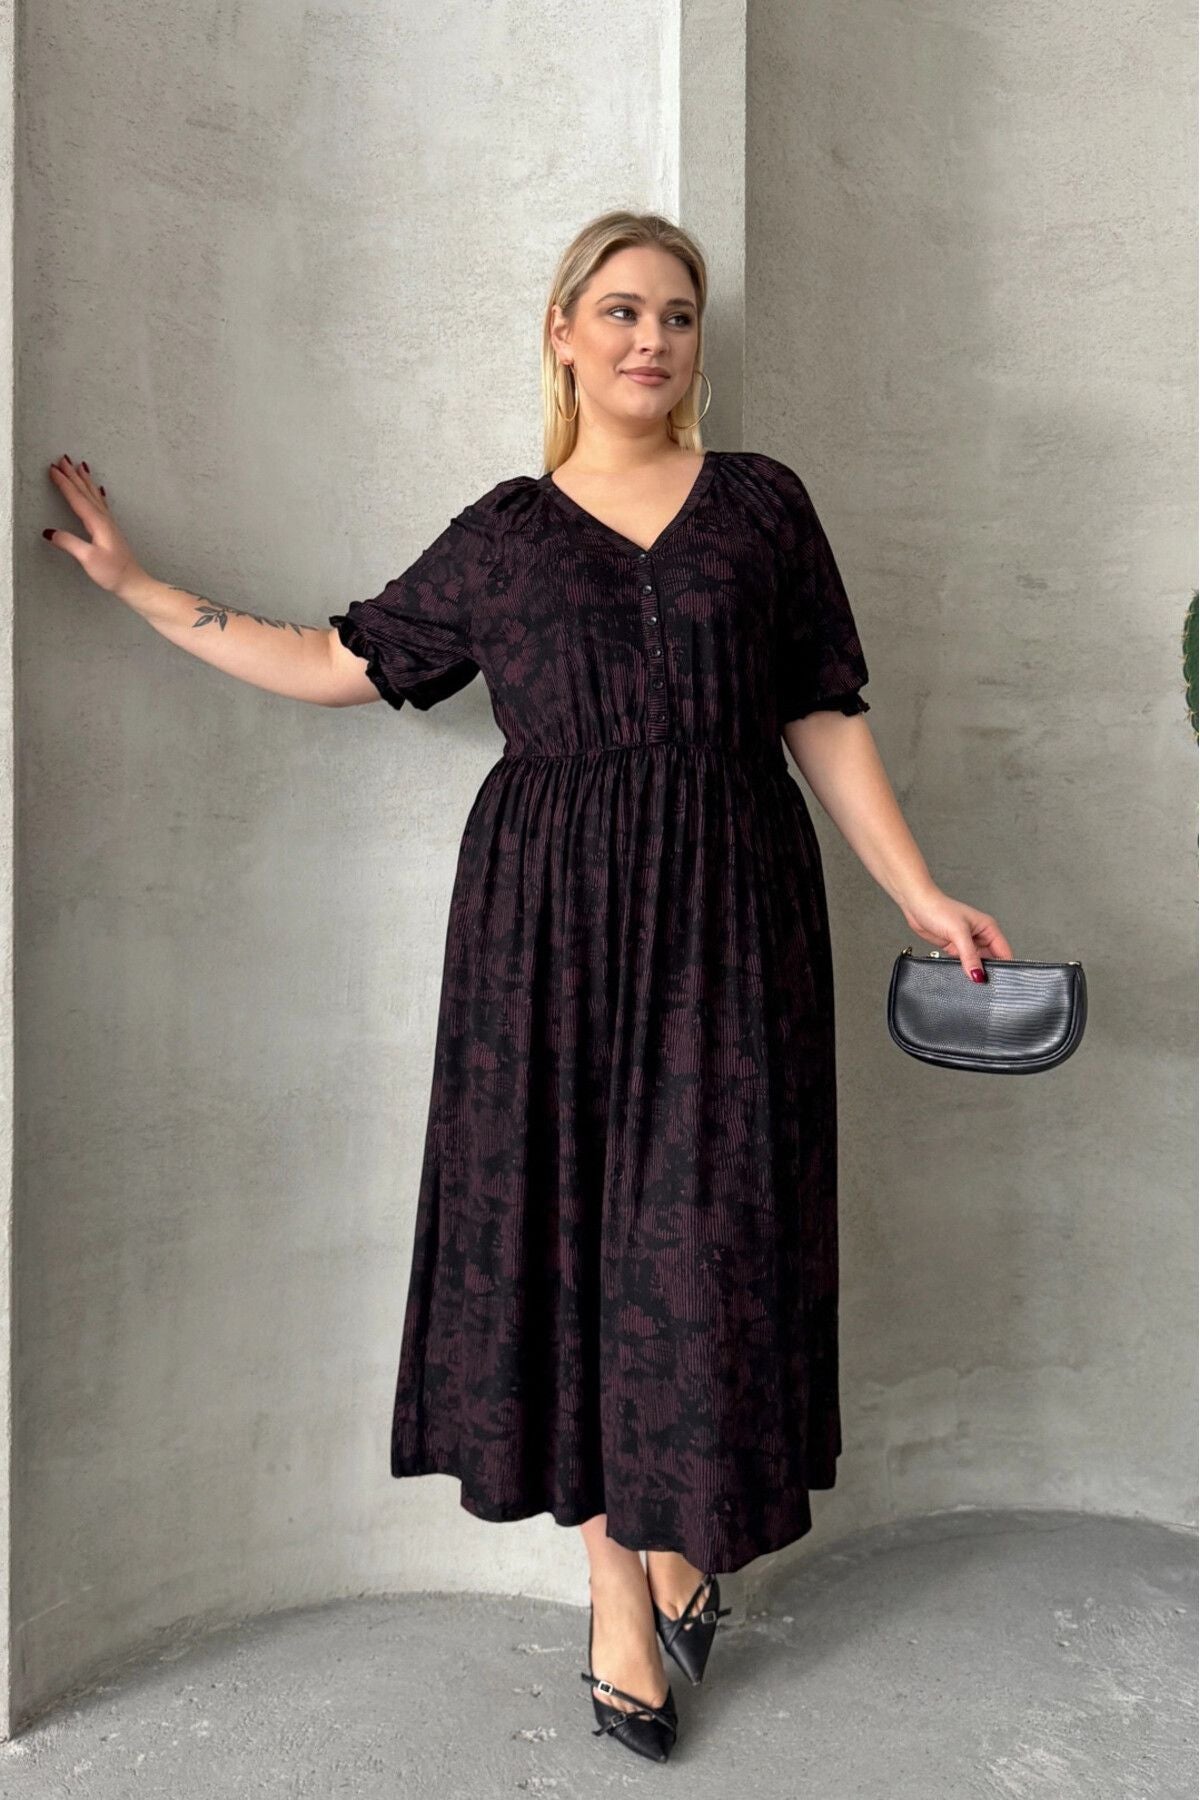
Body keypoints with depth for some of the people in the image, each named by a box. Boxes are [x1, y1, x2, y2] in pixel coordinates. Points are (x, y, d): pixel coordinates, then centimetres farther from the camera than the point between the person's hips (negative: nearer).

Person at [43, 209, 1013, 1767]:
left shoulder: (762, 503, 9)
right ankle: (620, 1578, 20)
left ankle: (682, 1536, 25)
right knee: (569, 1215, 3)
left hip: (728, 910, 0)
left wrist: (923, 896, 2)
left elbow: (827, 725, 7)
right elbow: (342, 663, 14)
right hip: (551, 916, 1)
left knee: (706, 1222, 1)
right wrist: (139, 588, 15)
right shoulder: (501, 535, 10)